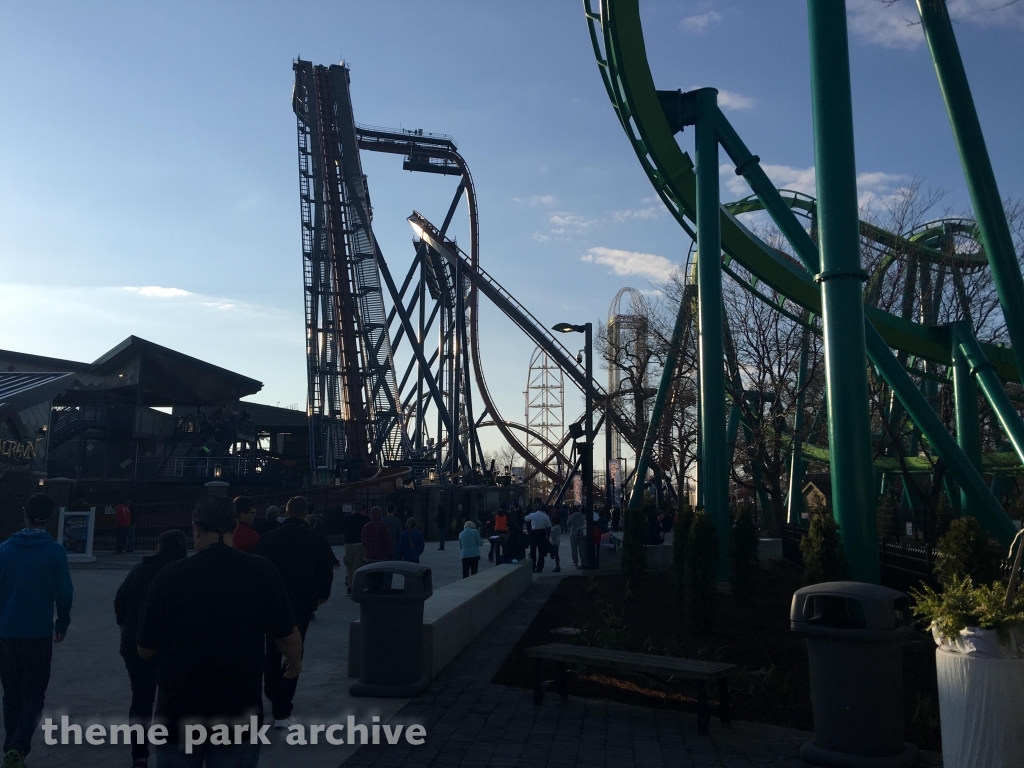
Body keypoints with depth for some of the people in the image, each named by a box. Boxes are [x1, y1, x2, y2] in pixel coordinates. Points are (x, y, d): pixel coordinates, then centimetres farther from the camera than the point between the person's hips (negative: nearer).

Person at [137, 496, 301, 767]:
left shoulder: (169, 575, -11)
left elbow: (146, 650, -1)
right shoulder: (262, 571, -10)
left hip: (178, 715, 1)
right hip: (238, 716, 0)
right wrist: (295, 661, 19)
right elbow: (287, 636, -3)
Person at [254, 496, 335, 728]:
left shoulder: (269, 538, -3)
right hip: (302, 603, -2)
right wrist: (322, 595, 17)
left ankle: (272, 696, 39)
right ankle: (281, 713, -2)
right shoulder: (317, 539, -5)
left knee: (272, 652, 22)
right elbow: (327, 570, -1)